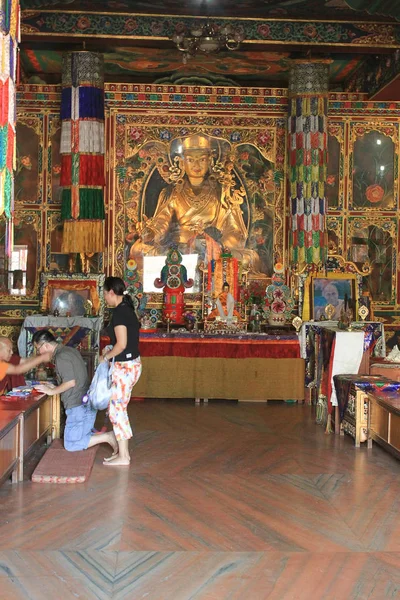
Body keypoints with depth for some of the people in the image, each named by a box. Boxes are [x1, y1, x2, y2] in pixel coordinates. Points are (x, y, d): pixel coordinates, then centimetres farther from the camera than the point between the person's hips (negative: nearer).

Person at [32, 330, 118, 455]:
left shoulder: (61, 357, -17)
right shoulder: (69, 350, 13)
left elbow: (70, 382, -22)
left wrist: (52, 391, -9)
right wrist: (54, 387, 16)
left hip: (79, 406, -10)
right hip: (87, 402, 10)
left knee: (71, 445, -1)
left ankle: (107, 437, -6)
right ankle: (107, 436, 10)